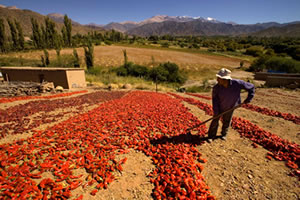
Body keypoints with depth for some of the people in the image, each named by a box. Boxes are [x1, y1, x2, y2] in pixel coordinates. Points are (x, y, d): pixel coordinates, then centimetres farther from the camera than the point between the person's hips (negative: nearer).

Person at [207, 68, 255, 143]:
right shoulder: (216, 88, -29)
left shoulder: (237, 83, -29)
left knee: (226, 122, 19)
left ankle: (224, 134, 44)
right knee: (215, 121, 5)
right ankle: (211, 136, 25)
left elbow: (251, 87, -12)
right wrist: (216, 112, -21)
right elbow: (215, 100, -19)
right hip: (219, 107, -1)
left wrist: (248, 99, -12)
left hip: (230, 108, 1)